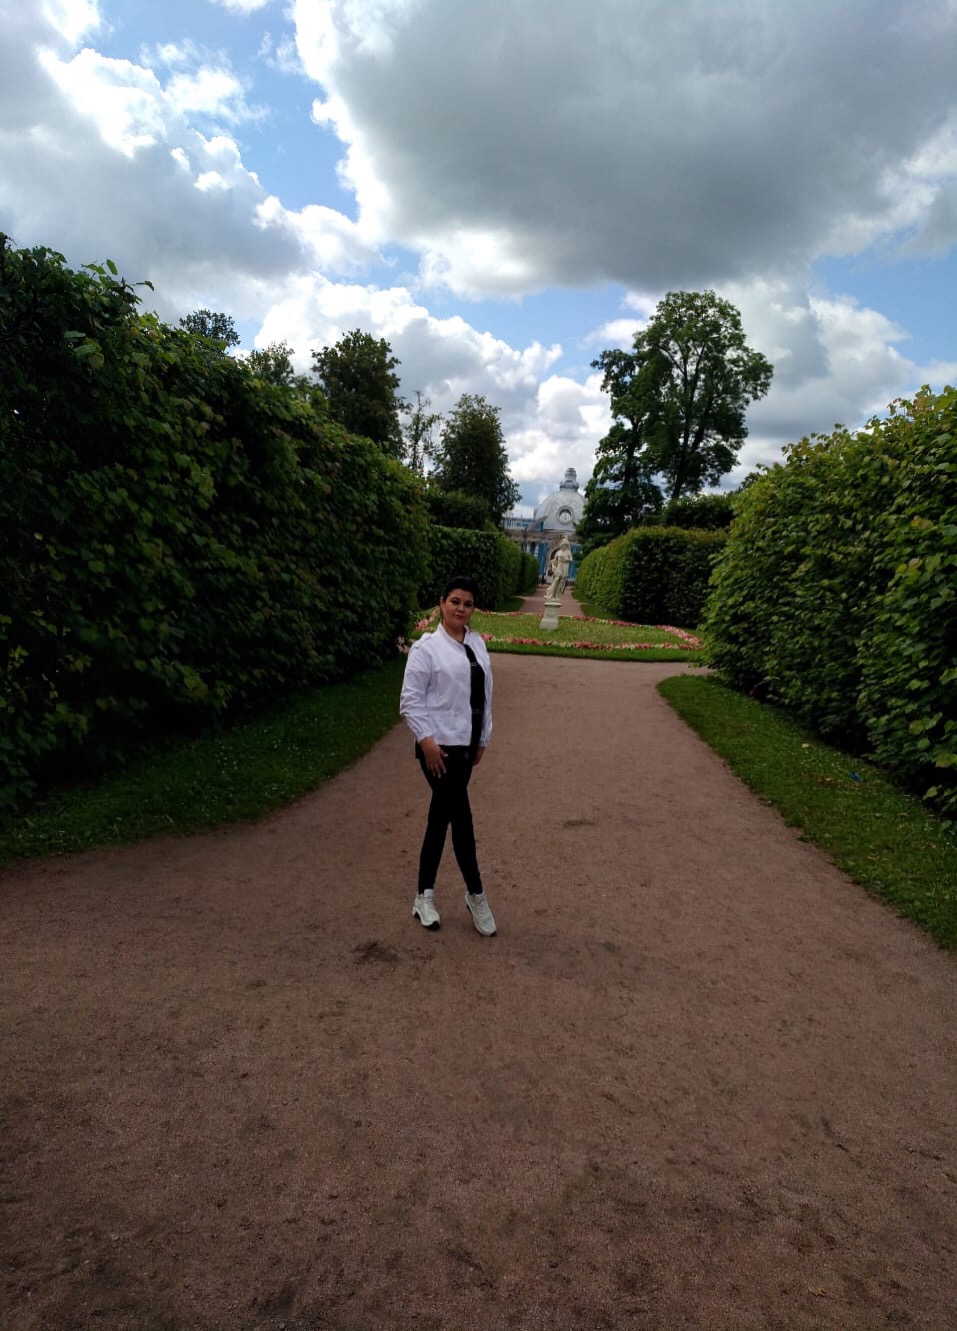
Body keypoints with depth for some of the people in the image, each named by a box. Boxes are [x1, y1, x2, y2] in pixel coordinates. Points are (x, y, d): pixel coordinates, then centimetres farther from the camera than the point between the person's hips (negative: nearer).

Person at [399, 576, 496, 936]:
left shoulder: (477, 644, 8)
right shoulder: (426, 647, -9)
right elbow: (410, 699, -11)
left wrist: (482, 738, 13)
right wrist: (426, 740, -17)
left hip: (465, 744, 6)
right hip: (439, 745, -6)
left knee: (441, 816, 14)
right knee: (461, 816, -6)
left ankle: (425, 895, 27)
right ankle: (476, 895, 13)